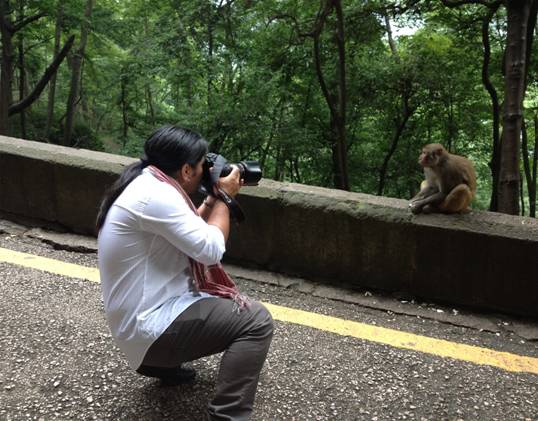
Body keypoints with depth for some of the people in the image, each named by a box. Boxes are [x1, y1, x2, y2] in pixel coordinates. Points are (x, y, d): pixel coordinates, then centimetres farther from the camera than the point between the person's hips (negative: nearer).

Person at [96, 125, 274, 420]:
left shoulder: (144, 183, 8)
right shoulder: (156, 194, -23)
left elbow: (190, 229, 20)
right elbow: (210, 249, -22)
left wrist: (213, 199, 12)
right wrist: (224, 197, -9)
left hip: (143, 313, 11)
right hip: (149, 327, -11)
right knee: (256, 320, -14)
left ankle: (160, 362, 27)